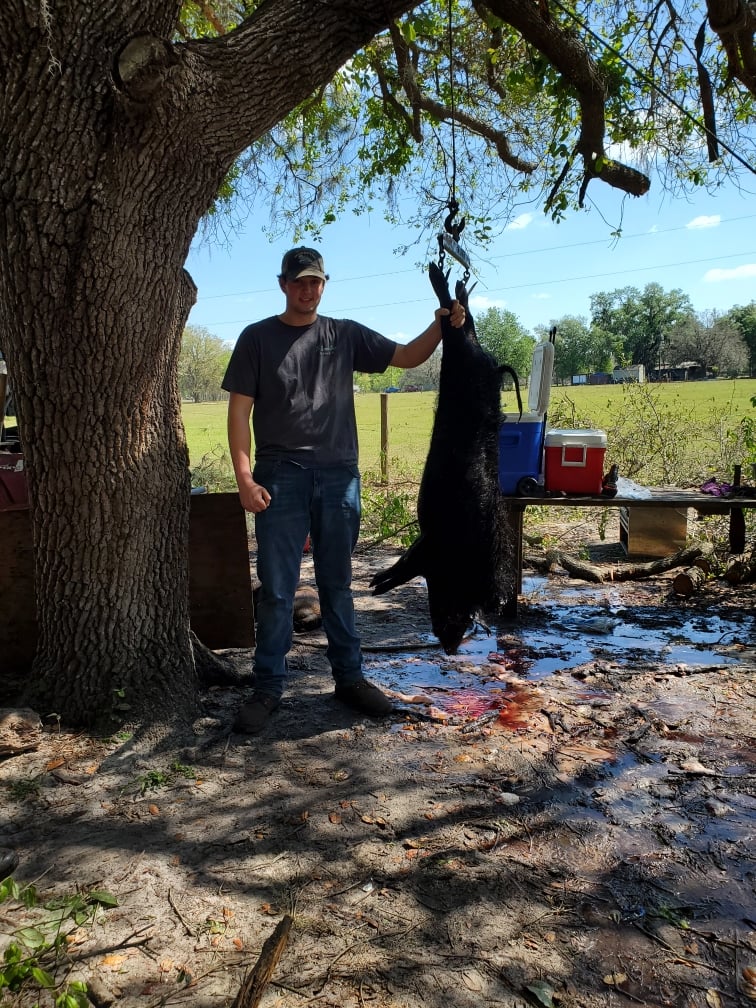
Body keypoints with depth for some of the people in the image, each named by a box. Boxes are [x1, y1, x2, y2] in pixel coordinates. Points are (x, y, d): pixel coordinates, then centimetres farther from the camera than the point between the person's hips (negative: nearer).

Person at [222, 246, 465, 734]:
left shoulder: (346, 335, 10)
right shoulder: (258, 338, 5)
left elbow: (407, 356, 9)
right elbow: (240, 412, 0)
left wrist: (440, 327, -10)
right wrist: (245, 479, -10)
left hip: (338, 475, 2)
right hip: (280, 476, -2)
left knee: (337, 584, 11)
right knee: (277, 589, 1)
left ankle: (350, 677, 22)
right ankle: (269, 687, 13)